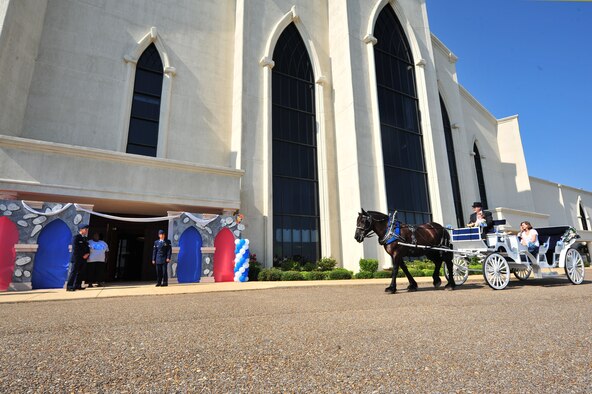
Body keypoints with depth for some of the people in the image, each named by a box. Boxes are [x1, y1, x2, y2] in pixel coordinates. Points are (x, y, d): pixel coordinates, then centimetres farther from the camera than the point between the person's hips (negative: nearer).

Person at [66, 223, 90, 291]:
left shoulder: (85, 238, 16)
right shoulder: (76, 237, -8)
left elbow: (87, 248, 19)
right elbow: (75, 249, -13)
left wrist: (87, 254, -1)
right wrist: (82, 255, -11)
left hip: (83, 259, 7)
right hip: (76, 258, -7)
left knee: (80, 273, 8)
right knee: (73, 272, -5)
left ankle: (77, 285, 13)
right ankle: (69, 286, -1)